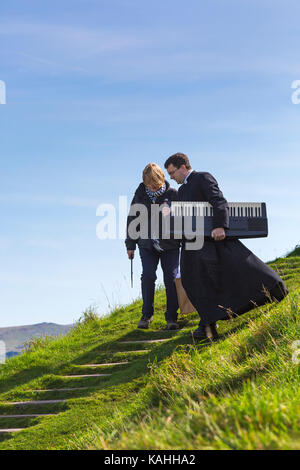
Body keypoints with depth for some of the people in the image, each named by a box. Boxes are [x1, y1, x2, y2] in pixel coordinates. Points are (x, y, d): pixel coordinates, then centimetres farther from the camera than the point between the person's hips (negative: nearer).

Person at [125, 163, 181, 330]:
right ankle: (147, 314, 7)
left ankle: (171, 317, 8)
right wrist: (130, 245, 10)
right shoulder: (140, 194, 0)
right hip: (147, 244, 2)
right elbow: (132, 219, 9)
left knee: (171, 278, -3)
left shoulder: (173, 194, -7)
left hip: (169, 245, -1)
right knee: (148, 276, -8)